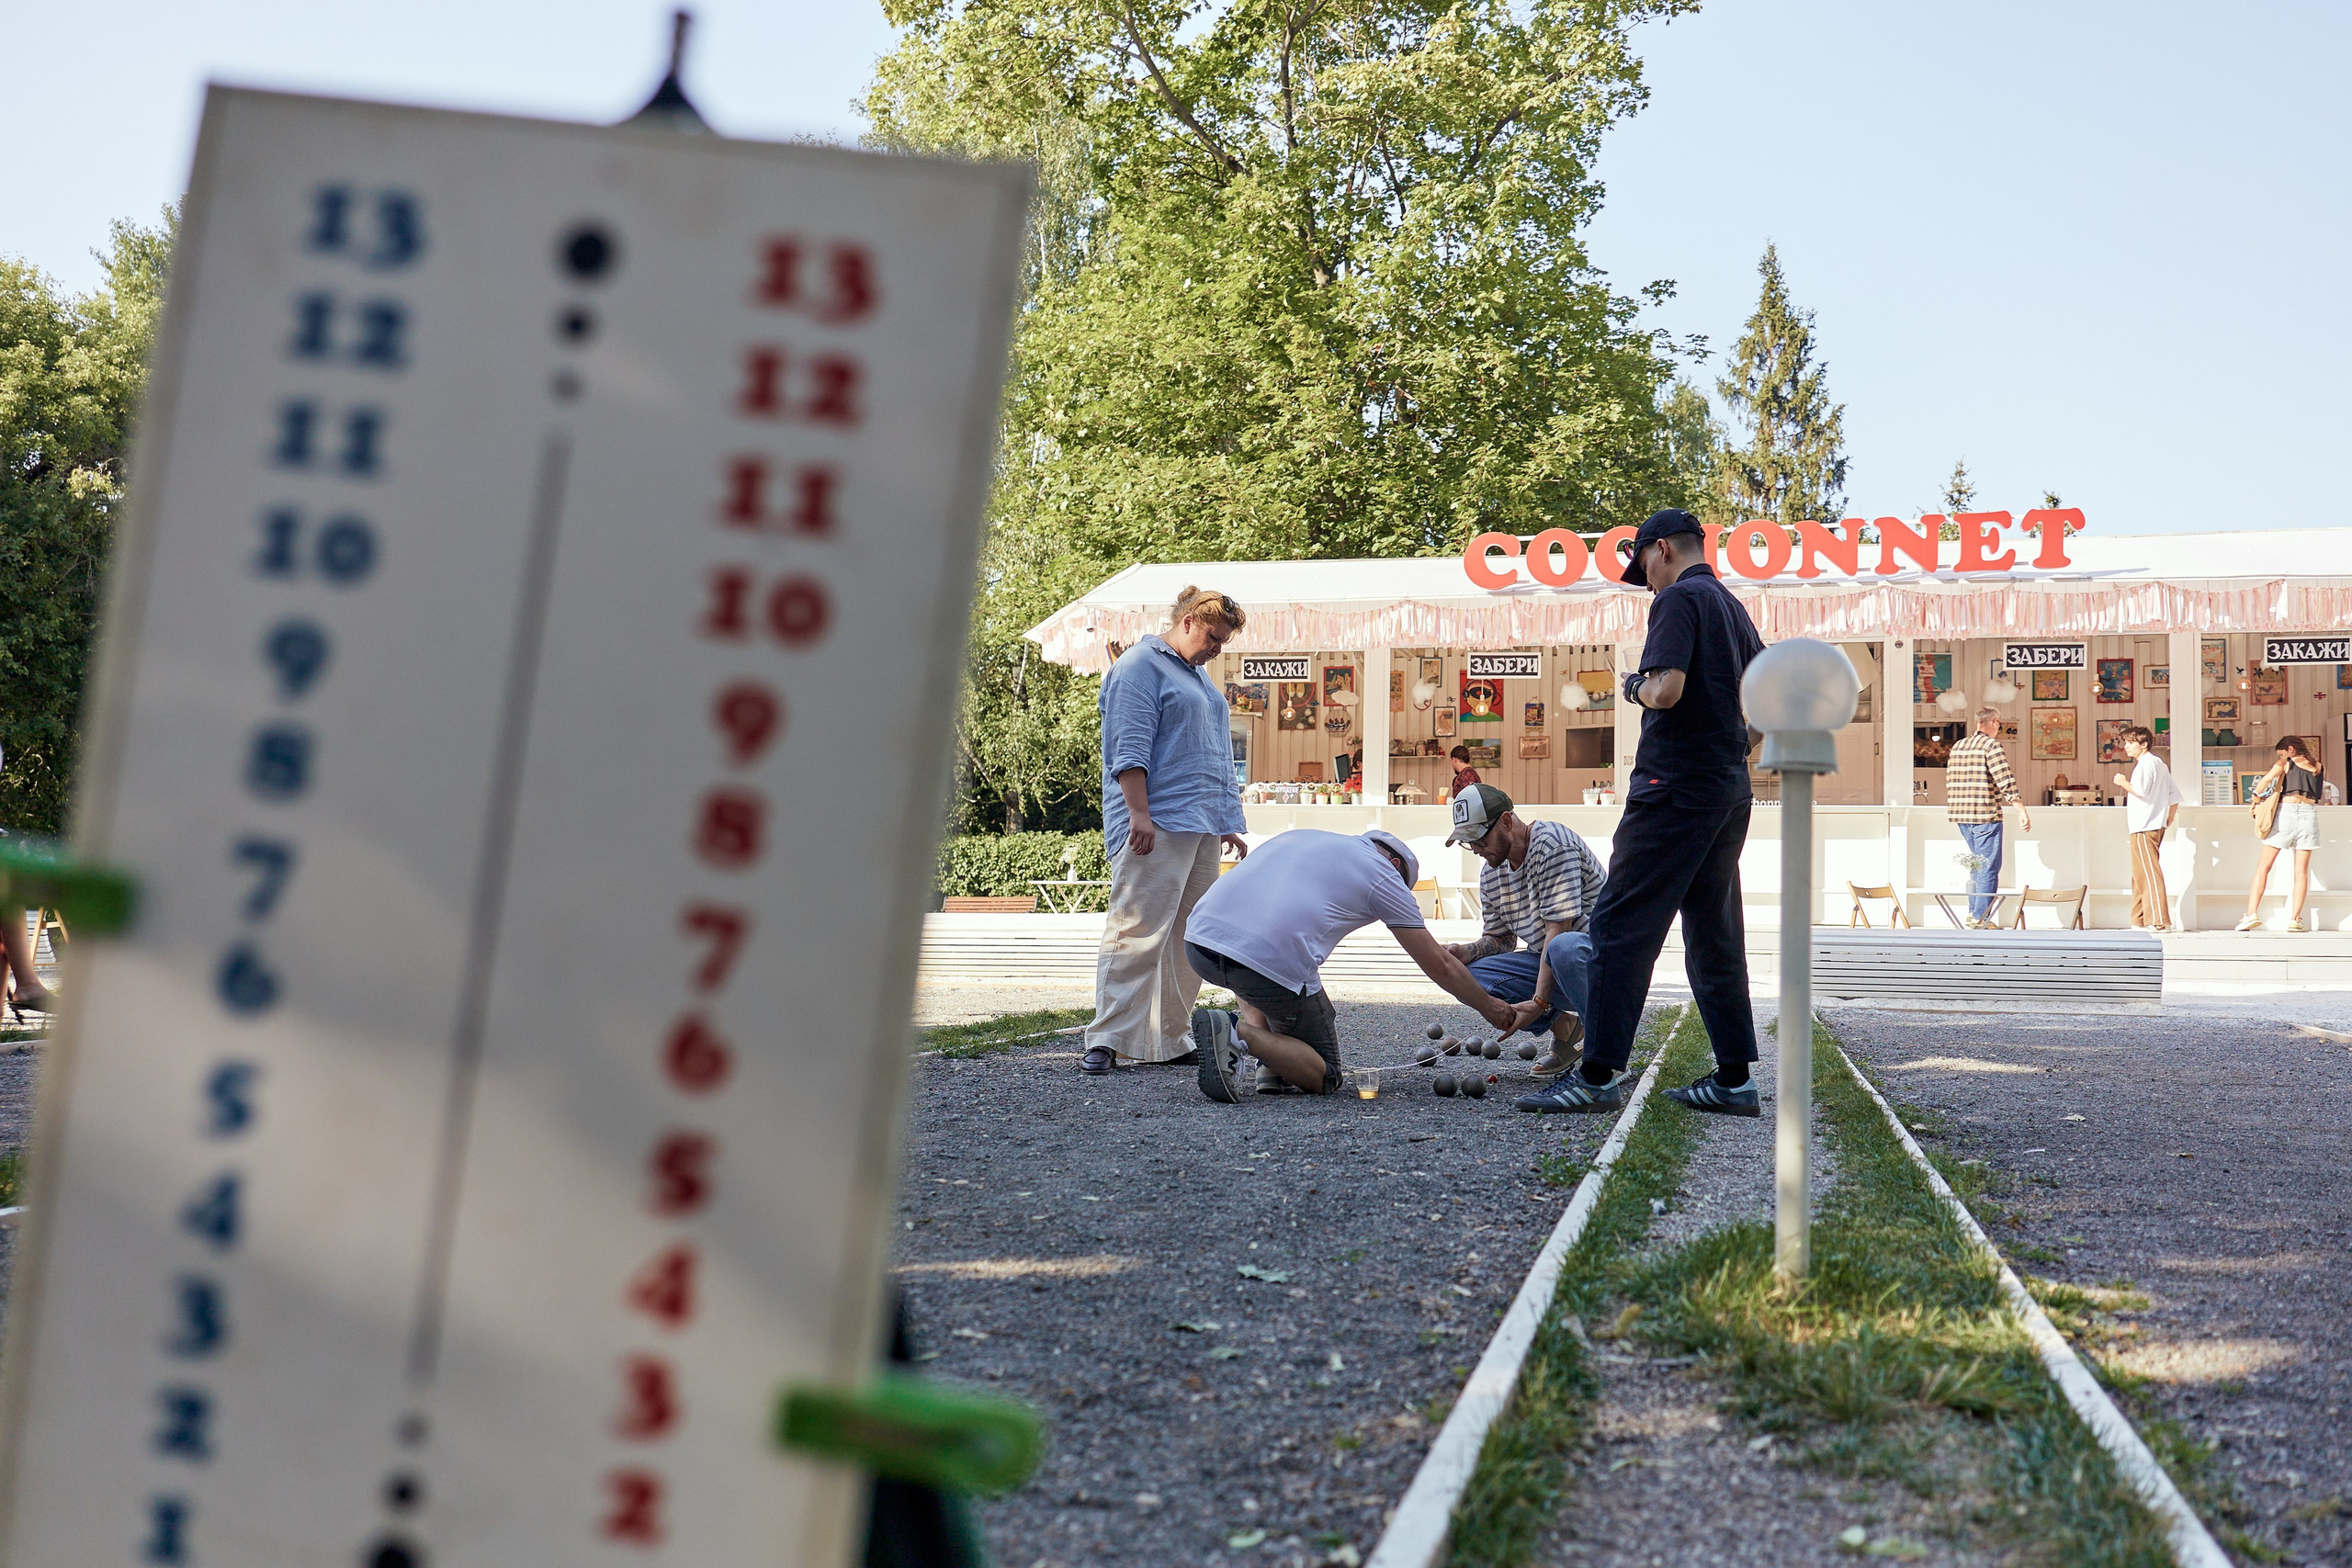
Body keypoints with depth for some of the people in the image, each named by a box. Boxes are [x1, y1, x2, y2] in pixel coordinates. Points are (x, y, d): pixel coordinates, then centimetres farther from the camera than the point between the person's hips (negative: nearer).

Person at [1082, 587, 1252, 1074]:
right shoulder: (1141, 666, -3)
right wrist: (1139, 813, -21)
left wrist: (1228, 823, 24)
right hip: (1156, 824, -9)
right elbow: (1129, 747, -13)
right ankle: (1106, 1039, -13)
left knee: (1189, 937, 7)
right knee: (1138, 932, -13)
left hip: (1202, 830, 9)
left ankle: (1170, 1039, 11)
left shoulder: (1198, 677, 25)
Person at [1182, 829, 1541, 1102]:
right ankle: (1240, 1031, -11)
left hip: (1199, 940, 6)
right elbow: (1439, 964, 21)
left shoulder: (1299, 835, 31)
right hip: (1273, 962, -6)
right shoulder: (1384, 872, 17)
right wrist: (1489, 1007, 38)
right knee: (1323, 1077, 12)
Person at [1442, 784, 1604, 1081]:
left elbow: (1558, 928, -24)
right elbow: (1502, 939, 15)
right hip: (1546, 959, 8)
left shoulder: (1552, 843, -20)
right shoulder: (1491, 875, 6)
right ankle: (1563, 1027, 3)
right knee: (1473, 975, -12)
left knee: (1563, 949, -41)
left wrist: (1538, 1002, -28)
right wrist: (1469, 951, -9)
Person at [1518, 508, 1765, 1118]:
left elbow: (1666, 690, -21)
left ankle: (1598, 1075, -10)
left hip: (1677, 787, -9)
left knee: (1621, 925, -8)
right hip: (1731, 790, 9)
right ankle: (1735, 1078, 11)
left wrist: (1636, 686, -1)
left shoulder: (1680, 598, -8)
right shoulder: (1734, 608, 19)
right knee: (1714, 931, 11)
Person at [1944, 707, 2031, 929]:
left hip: (1960, 814, 8)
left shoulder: (1958, 746, 14)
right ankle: (1981, 918, -2)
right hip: (1985, 814, -8)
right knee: (1989, 867, -2)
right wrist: (2022, 810, -15)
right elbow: (2006, 780, -16)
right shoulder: (1991, 744, -9)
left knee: (1978, 864, 19)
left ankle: (1973, 912, 18)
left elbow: (1950, 782, 18)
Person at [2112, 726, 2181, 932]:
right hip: (2156, 826, 10)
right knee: (2141, 874, 13)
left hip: (2144, 827, -10)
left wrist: (2124, 783, -6)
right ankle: (2140, 921, 14)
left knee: (2149, 873, -12)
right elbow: (2175, 795, 20)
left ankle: (2159, 921, -15)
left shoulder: (2145, 763, -10)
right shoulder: (2159, 764, 20)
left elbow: (2141, 791, -21)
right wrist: (2169, 820, 22)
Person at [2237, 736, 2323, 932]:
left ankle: (2252, 913, -12)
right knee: (2301, 870, 4)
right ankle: (2295, 919, -4)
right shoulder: (2317, 766, 17)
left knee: (2264, 866, -1)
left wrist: (2256, 797, 2)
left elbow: (2267, 779, -13)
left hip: (2286, 811, -3)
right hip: (2309, 813, 3)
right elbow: (2316, 794, 21)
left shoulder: (2285, 763, 6)